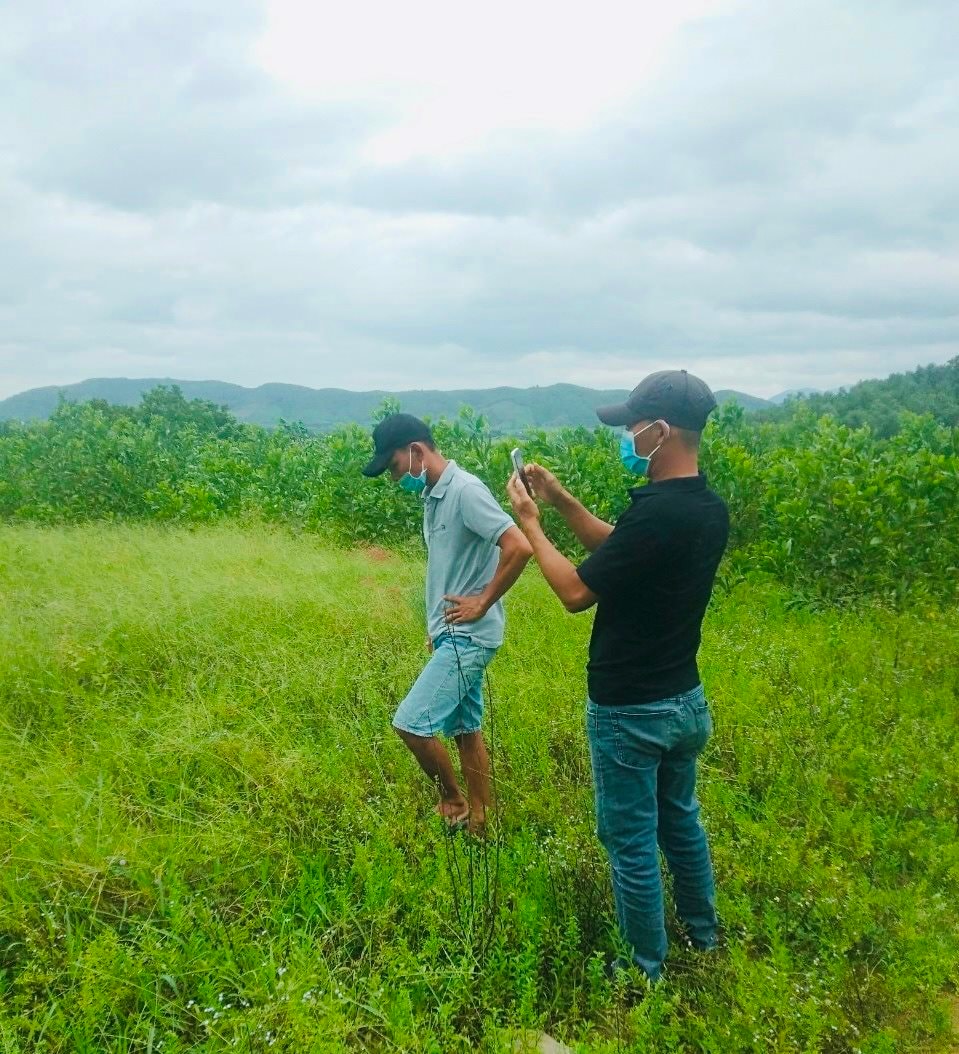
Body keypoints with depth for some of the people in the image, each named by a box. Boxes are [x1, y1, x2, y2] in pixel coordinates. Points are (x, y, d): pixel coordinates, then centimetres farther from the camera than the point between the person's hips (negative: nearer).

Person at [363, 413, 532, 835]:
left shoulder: (466, 490, -18)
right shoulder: (432, 495, 10)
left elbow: (520, 548, -26)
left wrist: (483, 604, -18)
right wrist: (437, 624, 13)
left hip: (469, 637, -9)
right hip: (452, 634, 9)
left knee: (411, 723, -9)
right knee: (466, 729, 15)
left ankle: (453, 800, 13)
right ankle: (478, 825, 26)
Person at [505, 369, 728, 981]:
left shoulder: (656, 514, -28)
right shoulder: (711, 510, 0)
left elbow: (577, 592, -20)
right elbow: (619, 550, 12)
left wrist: (530, 524, -8)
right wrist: (561, 500, 8)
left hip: (631, 711, -9)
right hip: (686, 700, 9)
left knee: (632, 843, 10)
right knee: (681, 820, 27)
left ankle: (645, 969, 28)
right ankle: (703, 935, 46)